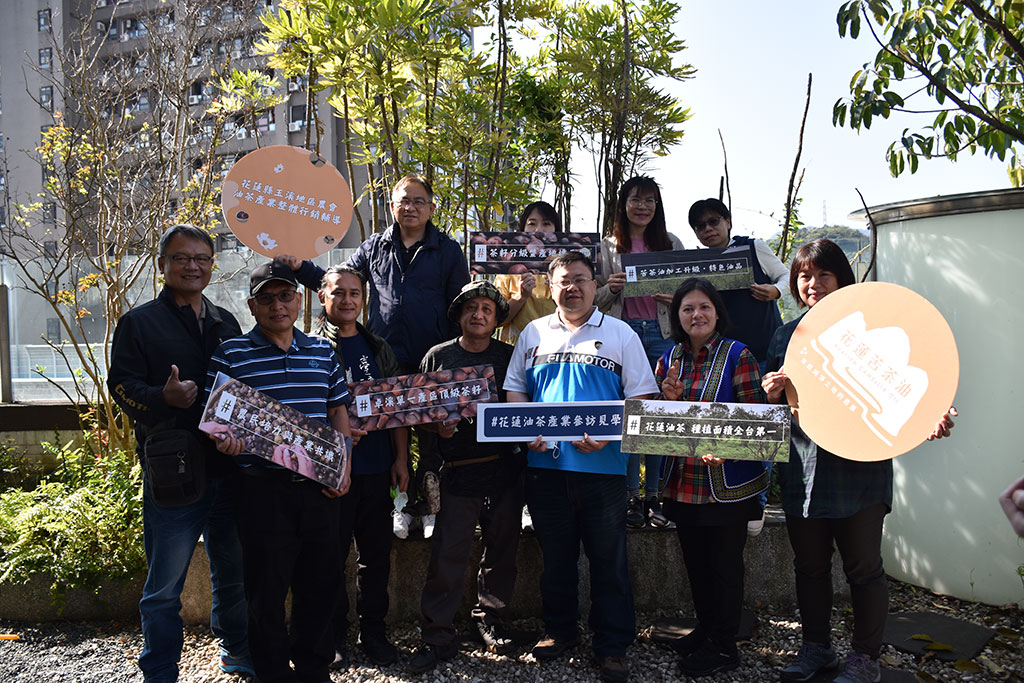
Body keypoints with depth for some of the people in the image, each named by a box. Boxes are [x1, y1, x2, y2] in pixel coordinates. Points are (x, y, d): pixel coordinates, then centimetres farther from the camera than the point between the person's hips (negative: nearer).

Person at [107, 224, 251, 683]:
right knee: (164, 587, 4)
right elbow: (121, 385, -7)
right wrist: (163, 397, -26)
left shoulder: (225, 323, 14)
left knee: (234, 572, 17)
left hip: (228, 468, 5)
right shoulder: (139, 322, 0)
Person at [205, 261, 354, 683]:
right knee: (267, 590, 5)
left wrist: (343, 462, 5)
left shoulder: (322, 351, 11)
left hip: (321, 488, 4)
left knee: (321, 584, 13)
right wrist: (224, 441, -23)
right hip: (265, 489, -4)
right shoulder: (230, 355, -1)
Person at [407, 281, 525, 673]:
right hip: (458, 472, -2)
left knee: (502, 550, 11)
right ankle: (438, 636, 8)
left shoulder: (509, 357, 9)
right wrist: (438, 427, -12)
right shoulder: (439, 356, 6)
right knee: (447, 555, -3)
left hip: (505, 469, 2)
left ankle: (490, 619, 29)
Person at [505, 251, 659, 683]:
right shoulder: (534, 333, 12)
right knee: (555, 556, 14)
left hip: (602, 465, -2)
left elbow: (640, 398, 0)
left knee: (609, 560, 3)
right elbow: (515, 389, 14)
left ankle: (612, 647, 16)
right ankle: (559, 631, 30)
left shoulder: (620, 334, 4)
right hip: (545, 464, 3)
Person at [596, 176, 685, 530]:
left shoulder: (671, 243, 13)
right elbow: (597, 301, 11)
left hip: (662, 333, 1)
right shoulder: (607, 247, 10)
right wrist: (610, 288, -11)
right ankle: (632, 496, 7)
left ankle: (654, 495, 11)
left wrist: (677, 298, -7)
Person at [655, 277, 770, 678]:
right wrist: (669, 400, -10)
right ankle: (705, 630, 36)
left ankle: (723, 647, 20)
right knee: (696, 561, 17)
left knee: (725, 563, 6)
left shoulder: (737, 355, -8)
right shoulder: (669, 359, 7)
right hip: (683, 482, 5)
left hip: (727, 483, -5)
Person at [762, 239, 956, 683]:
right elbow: (775, 411, 16)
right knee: (809, 566, 14)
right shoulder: (786, 336, 10)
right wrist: (771, 394, -8)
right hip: (802, 472, 4)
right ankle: (816, 647, 32)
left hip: (859, 470, -4)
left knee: (863, 568, 5)